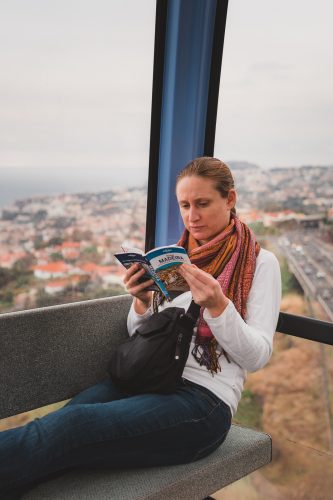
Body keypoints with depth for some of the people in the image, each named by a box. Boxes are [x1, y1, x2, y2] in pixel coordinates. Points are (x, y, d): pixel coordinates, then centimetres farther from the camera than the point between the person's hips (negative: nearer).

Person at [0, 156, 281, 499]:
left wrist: (217, 305, -21)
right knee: (62, 419, -27)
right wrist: (142, 303, -6)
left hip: (205, 398, -5)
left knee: (71, 425, -29)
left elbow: (257, 357, -5)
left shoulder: (261, 263, 1)